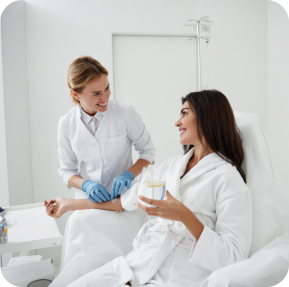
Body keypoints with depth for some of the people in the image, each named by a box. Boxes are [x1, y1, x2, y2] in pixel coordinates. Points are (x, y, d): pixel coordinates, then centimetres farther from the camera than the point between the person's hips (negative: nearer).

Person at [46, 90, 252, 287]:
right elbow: (127, 200, 20)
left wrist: (185, 216, -26)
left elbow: (234, 257, -15)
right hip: (136, 265, 6)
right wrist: (70, 204, 24)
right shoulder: (173, 164, 13)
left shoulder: (227, 177, -10)